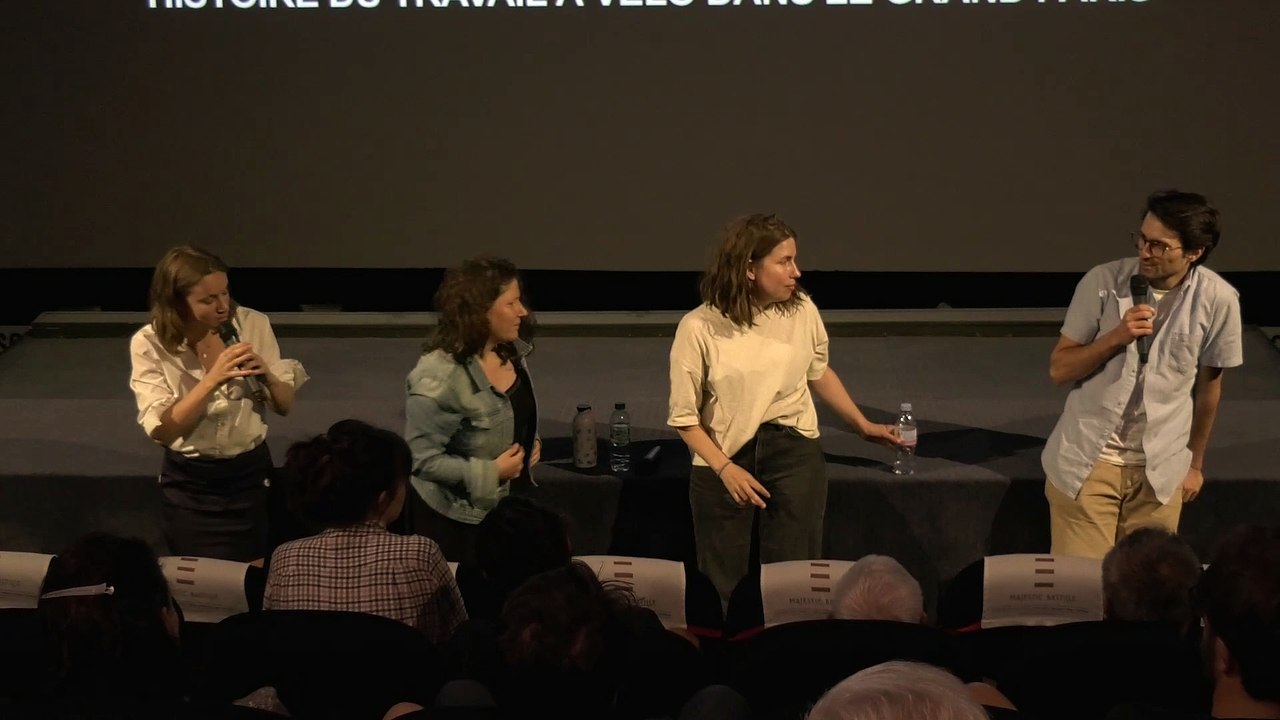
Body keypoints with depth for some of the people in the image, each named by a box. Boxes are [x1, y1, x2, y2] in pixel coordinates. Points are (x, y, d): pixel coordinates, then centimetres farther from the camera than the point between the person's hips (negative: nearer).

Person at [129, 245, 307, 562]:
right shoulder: (149, 344, -13)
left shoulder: (252, 324, -8)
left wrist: (266, 375, -21)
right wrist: (212, 379, -29)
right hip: (189, 485, -1)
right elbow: (162, 430, -19)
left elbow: (286, 405, 0)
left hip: (251, 475, 1)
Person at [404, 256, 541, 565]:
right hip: (457, 519, -7)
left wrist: (530, 442, -1)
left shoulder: (511, 352, -1)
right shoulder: (439, 377, -27)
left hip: (508, 504, 7)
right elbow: (423, 459, -26)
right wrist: (491, 472, -23)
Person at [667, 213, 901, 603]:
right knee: (722, 583, 7)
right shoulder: (699, 327, -14)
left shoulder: (802, 311, -4)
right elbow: (684, 416, -7)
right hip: (725, 456, -2)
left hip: (795, 451, 2)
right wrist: (725, 469, -18)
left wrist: (863, 425, 20)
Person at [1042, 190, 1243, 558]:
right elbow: (1059, 369, -6)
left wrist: (1195, 463, 14)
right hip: (1086, 462, -1)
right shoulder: (1103, 281, -12)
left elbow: (1208, 385, 5)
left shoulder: (1217, 300, -9)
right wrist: (1116, 337, -22)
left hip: (1161, 471, 1)